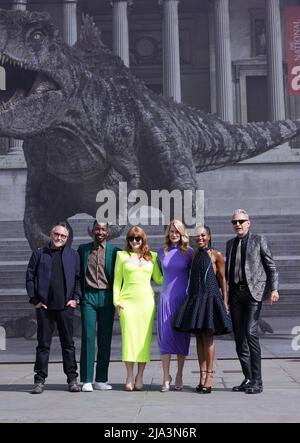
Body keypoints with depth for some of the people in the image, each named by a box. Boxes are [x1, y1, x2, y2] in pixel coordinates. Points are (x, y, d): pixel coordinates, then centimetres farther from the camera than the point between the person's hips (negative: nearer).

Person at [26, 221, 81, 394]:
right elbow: (30, 278, 6)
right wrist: (35, 300, -1)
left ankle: (72, 379, 11)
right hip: (44, 307, 0)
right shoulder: (39, 254, 7)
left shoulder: (73, 255, 8)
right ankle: (40, 380, 8)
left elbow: (79, 278, 8)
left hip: (66, 307, 0)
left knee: (68, 344, 5)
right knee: (43, 344, 4)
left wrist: (76, 298, -1)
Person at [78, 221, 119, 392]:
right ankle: (87, 380, -2)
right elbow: (78, 274, 13)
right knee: (88, 336, -5)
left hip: (106, 296, 0)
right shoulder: (83, 249, 10)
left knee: (105, 338, 3)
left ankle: (101, 379, 10)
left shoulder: (114, 251, 5)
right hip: (88, 296, 0)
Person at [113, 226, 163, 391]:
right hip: (127, 299, -1)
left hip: (146, 299, 1)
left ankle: (139, 377, 5)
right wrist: (116, 300, 1)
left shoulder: (152, 256, 14)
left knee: (144, 338, -2)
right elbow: (117, 280, 10)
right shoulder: (122, 255, 11)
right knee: (129, 337, -6)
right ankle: (129, 376, 0)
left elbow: (158, 279, 15)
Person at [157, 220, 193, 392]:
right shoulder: (161, 252, 8)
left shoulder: (189, 252, 1)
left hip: (183, 298, -1)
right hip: (166, 297, 1)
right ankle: (166, 377, -4)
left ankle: (179, 375, 14)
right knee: (165, 336, -5)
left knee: (182, 336, 4)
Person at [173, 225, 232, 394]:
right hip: (195, 297, 5)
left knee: (208, 337, -8)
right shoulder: (194, 255, 14)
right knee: (199, 337, 5)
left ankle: (209, 376, -6)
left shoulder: (216, 255, 0)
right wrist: (190, 296, 11)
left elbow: (222, 279, 0)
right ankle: (202, 376, 8)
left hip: (211, 296, -5)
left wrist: (225, 300, -6)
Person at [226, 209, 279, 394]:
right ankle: (248, 379, 13)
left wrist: (274, 289, -11)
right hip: (236, 294, 5)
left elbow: (271, 266, 0)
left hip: (254, 291, -5)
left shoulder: (259, 240, 4)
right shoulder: (230, 244, 18)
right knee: (239, 336, 4)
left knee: (250, 332, -17)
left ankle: (257, 381, -12)